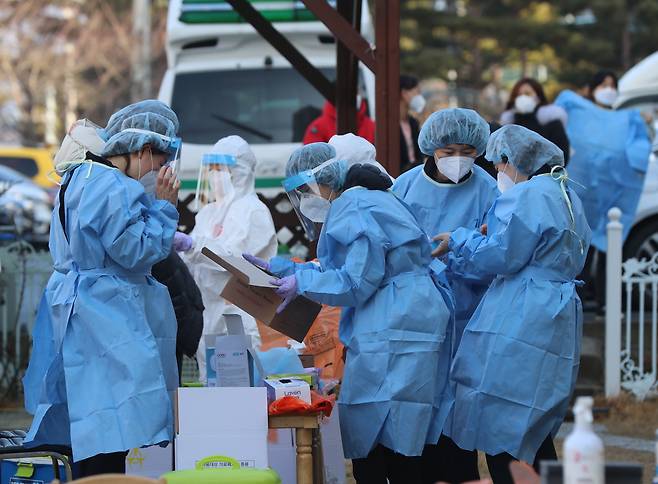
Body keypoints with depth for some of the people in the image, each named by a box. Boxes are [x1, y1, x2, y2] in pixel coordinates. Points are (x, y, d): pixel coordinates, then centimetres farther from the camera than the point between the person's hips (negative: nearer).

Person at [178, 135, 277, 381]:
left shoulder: (253, 211, -4)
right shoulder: (209, 212, 20)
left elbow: (233, 255, -18)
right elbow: (192, 263, 18)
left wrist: (191, 245, -27)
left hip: (240, 313, -8)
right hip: (209, 312, 8)